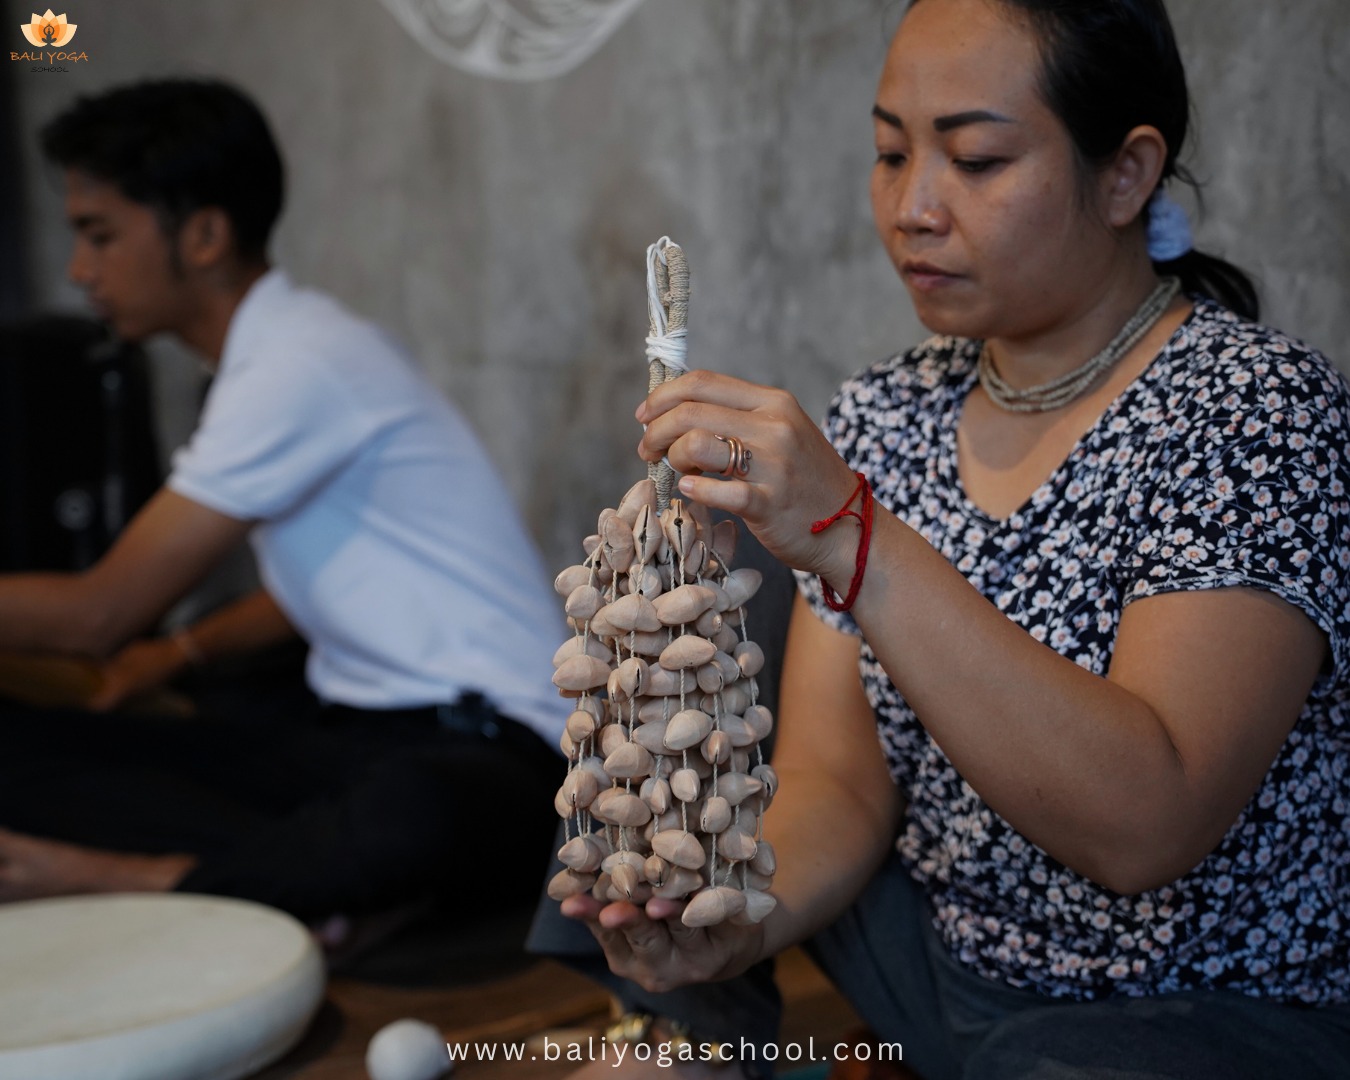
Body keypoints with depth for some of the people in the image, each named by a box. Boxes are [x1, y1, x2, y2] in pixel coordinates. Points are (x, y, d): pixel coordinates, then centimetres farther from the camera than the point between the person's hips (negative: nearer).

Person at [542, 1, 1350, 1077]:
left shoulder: (1261, 410, -17)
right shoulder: (881, 416, 1)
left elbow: (1149, 823, -30)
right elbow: (837, 777, -3)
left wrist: (852, 542, -37)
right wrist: (741, 916, -25)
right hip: (932, 968, 6)